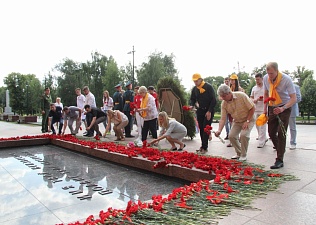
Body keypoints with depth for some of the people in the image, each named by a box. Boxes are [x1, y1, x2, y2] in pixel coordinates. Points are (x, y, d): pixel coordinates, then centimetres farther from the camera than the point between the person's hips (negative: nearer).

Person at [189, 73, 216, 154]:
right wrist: (191, 105, -8)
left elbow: (213, 100, -13)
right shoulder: (194, 89, 6)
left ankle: (204, 147, -6)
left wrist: (209, 111, -18)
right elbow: (192, 99, 14)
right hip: (200, 111, 6)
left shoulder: (209, 87, -11)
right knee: (201, 129, 7)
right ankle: (204, 145, 16)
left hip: (208, 111, -5)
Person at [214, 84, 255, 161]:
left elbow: (252, 108, -19)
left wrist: (247, 121, -21)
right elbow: (223, 119, -16)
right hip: (237, 121, 5)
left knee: (244, 134, -24)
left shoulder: (241, 95, -25)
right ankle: (239, 153, 18)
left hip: (248, 119, -5)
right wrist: (219, 130, -31)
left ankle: (244, 155, -5)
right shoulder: (224, 104, -13)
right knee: (231, 136, -6)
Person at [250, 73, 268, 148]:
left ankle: (261, 142, -4)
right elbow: (251, 97, 19)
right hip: (256, 109, 6)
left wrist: (264, 99, -18)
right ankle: (264, 138, 30)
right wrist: (253, 100, -3)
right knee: (257, 125, 11)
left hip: (263, 109, -6)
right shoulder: (254, 88, 14)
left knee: (262, 126, -8)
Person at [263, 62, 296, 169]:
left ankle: (279, 160, -6)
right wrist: (265, 109, 5)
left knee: (281, 134, -10)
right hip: (272, 107, 5)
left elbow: (293, 98, -22)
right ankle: (281, 150, 33)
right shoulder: (266, 78, -5)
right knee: (271, 133, 7)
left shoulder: (286, 79, -20)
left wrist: (283, 108, -38)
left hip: (284, 108, -5)